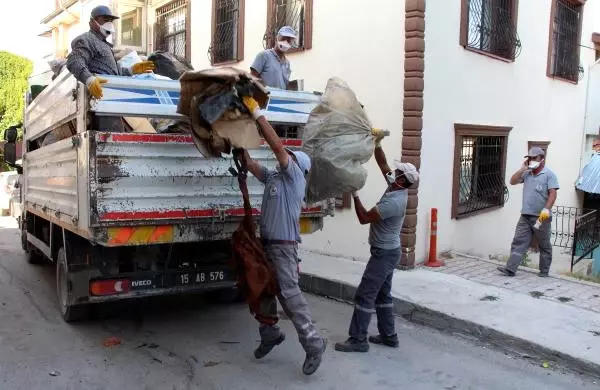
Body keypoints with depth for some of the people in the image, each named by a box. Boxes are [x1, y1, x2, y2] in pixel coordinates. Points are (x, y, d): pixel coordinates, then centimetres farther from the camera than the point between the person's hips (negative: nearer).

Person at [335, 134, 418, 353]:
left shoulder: (393, 202, -26)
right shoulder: (396, 189, 1)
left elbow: (364, 218, -21)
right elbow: (383, 164, 10)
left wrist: (354, 194, -16)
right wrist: (377, 144, 0)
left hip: (384, 253, -10)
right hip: (387, 252, 10)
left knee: (365, 295, -5)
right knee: (382, 294, 16)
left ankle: (358, 340, 2)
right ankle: (388, 336, 24)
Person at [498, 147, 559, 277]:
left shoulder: (549, 174, -4)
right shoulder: (526, 173, 13)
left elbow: (552, 194, -11)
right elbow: (512, 181, 10)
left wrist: (546, 209, -23)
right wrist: (523, 169, 3)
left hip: (541, 217, -5)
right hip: (525, 216, 5)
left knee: (544, 245, 9)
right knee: (518, 242, -2)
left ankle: (544, 271, 20)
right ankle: (510, 269, -5)